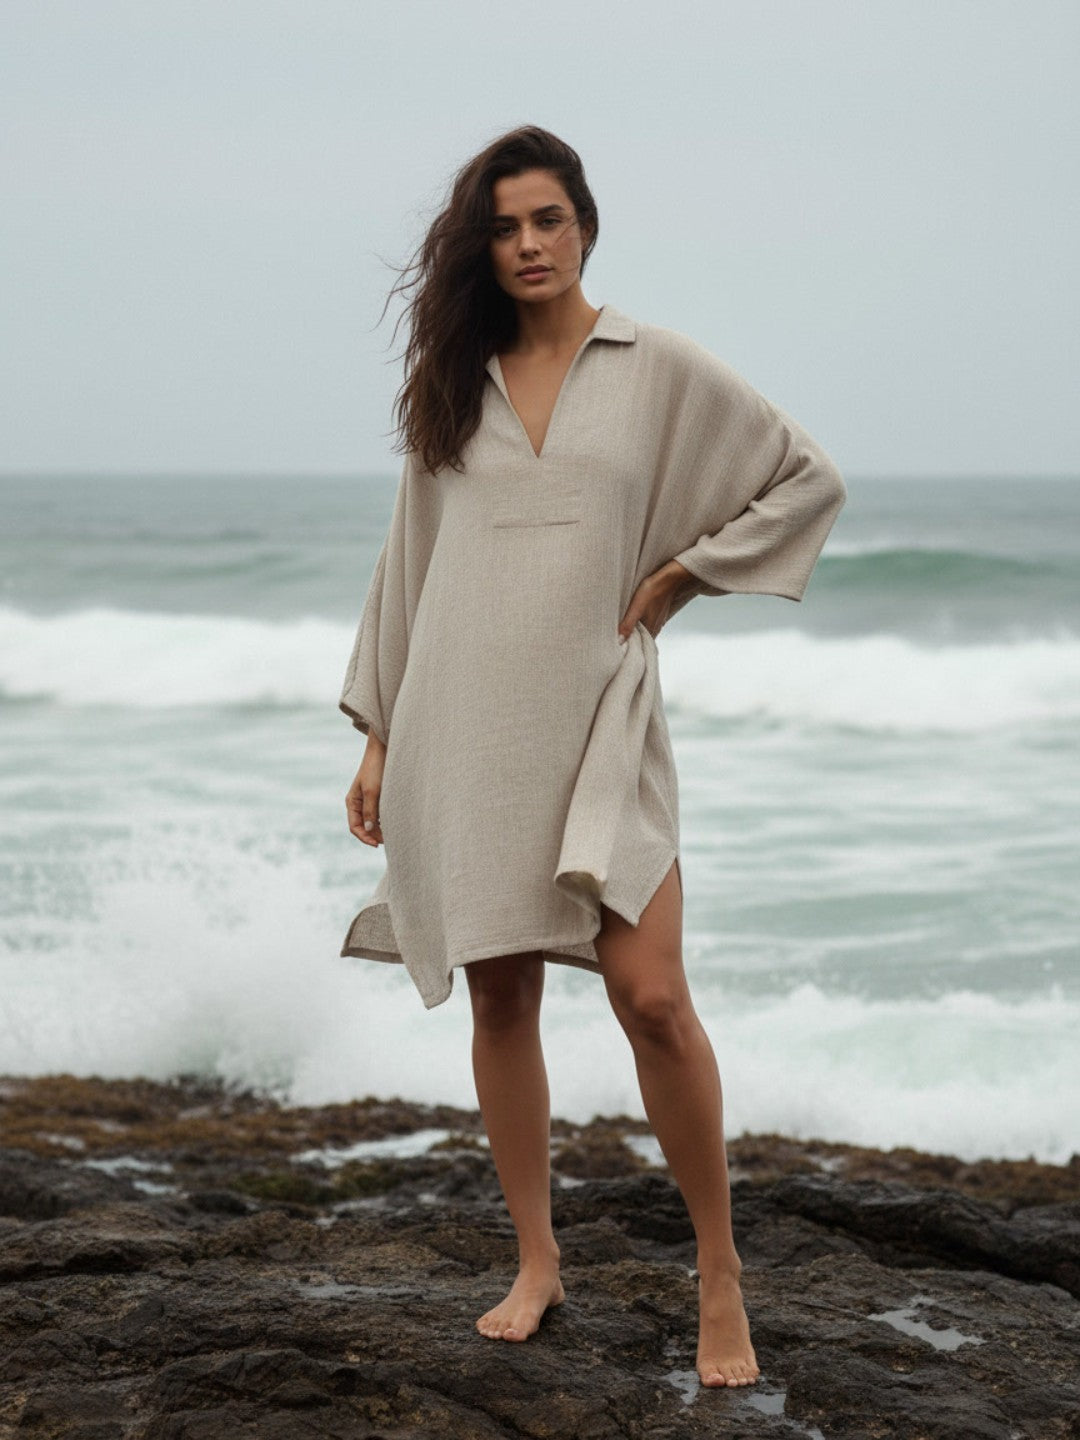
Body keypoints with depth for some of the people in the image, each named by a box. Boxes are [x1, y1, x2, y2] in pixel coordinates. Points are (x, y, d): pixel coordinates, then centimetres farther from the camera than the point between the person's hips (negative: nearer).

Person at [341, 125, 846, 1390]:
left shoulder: (661, 369, 2)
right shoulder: (453, 387, 10)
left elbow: (809, 478, 6)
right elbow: (407, 563, 14)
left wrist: (680, 573, -1)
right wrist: (377, 733, 10)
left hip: (598, 713, -3)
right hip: (467, 719, 3)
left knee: (650, 997, -14)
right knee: (499, 999, 5)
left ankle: (720, 1274, 0)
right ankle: (536, 1261, 18)